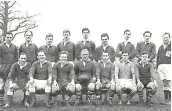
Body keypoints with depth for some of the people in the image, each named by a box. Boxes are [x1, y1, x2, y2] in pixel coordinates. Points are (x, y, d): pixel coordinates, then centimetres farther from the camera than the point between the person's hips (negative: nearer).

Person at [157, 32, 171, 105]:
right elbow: (158, 57, 22)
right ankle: (166, 100, 12)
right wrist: (158, 66, 15)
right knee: (165, 83, 7)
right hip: (160, 66, 5)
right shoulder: (161, 47, 20)